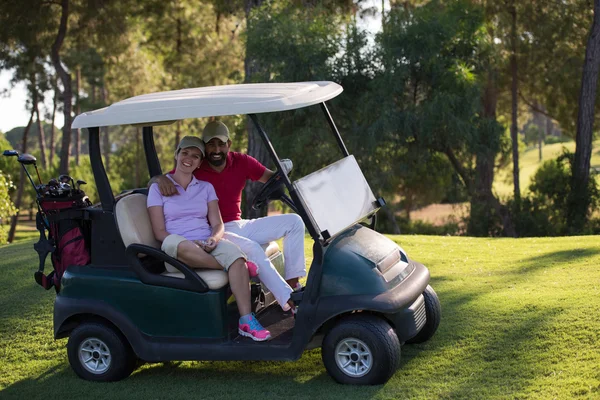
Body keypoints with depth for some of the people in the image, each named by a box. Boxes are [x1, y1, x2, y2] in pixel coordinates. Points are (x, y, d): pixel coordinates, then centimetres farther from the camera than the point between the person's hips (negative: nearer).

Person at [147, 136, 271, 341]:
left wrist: (214, 239, -16)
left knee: (235, 254, -32)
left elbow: (218, 224, 10)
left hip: (208, 247, 3)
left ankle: (246, 320, -37)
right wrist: (194, 244, -18)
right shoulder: (158, 188, 6)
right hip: (175, 252, -3)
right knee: (180, 245, -41)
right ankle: (237, 267, -24)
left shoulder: (206, 187, 17)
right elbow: (159, 232, -2)